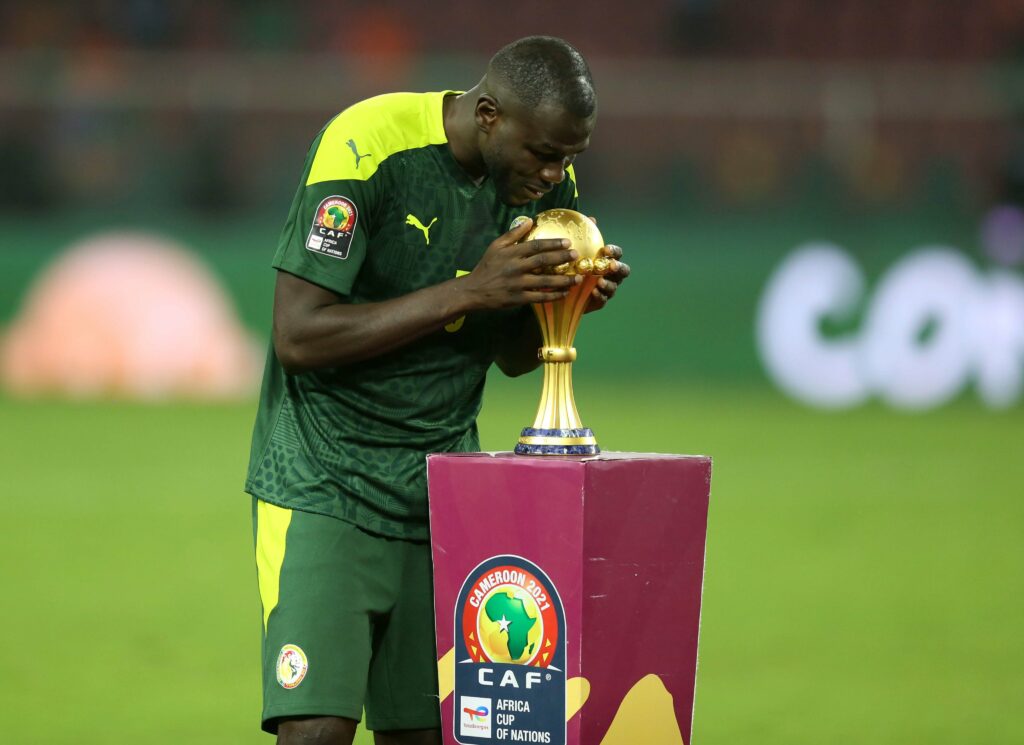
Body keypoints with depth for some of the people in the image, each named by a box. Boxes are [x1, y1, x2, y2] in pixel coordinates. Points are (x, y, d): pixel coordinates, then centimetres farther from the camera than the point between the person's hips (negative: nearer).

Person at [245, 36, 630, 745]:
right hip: (327, 479, -5)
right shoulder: (369, 145, -17)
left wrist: (565, 301, -9)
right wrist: (469, 292, -23)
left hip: (443, 489, 5)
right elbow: (299, 336, -20)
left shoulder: (548, 178, 2)